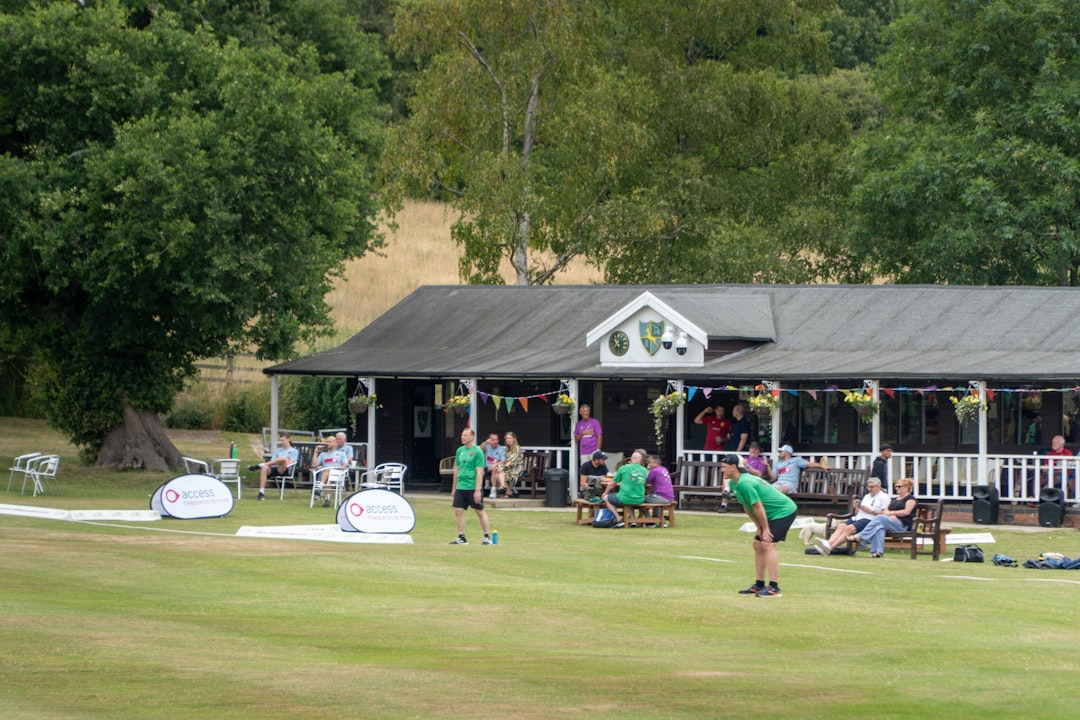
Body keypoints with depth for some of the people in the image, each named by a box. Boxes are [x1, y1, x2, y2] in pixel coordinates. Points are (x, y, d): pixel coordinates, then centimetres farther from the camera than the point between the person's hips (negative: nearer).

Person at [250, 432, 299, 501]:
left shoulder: (294, 451, 17)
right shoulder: (277, 450, 32)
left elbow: (290, 463, 1)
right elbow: (272, 461, 19)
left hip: (282, 470, -4)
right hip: (273, 469, 4)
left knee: (283, 458, -38)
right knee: (265, 468, -35)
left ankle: (259, 466, -29)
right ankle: (261, 492, -38)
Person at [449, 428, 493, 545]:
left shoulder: (477, 451, -8)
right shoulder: (460, 451, 11)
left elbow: (479, 472, -12)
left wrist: (477, 490, -17)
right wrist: (454, 487, 17)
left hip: (473, 488, -6)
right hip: (460, 486, 6)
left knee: (480, 511, 3)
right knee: (458, 511, 0)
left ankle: (487, 537, 12)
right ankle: (461, 537, 6)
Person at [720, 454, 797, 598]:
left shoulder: (744, 484, -27)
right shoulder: (733, 483, 5)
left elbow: (757, 507, -24)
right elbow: (747, 507, 11)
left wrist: (765, 529, -16)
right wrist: (759, 527, 6)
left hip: (784, 511, -10)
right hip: (772, 515, 10)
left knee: (767, 545, -18)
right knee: (758, 545, 10)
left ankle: (774, 588, -22)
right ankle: (759, 585, 15)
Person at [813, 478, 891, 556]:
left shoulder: (884, 496, 7)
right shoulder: (866, 496, 31)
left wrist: (870, 511, -9)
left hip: (870, 520, -8)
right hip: (857, 518, 8)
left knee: (849, 528, -31)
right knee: (841, 526, -21)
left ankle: (831, 547, -46)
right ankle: (828, 543, -42)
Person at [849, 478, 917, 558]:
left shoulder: (910, 499, 8)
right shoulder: (894, 499, 30)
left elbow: (907, 512, -7)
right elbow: (885, 511, 17)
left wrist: (892, 512, -6)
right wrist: (891, 515, -7)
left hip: (903, 524, -6)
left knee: (880, 518, -30)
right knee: (879, 526, -31)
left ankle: (860, 537, -32)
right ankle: (878, 551, -44)